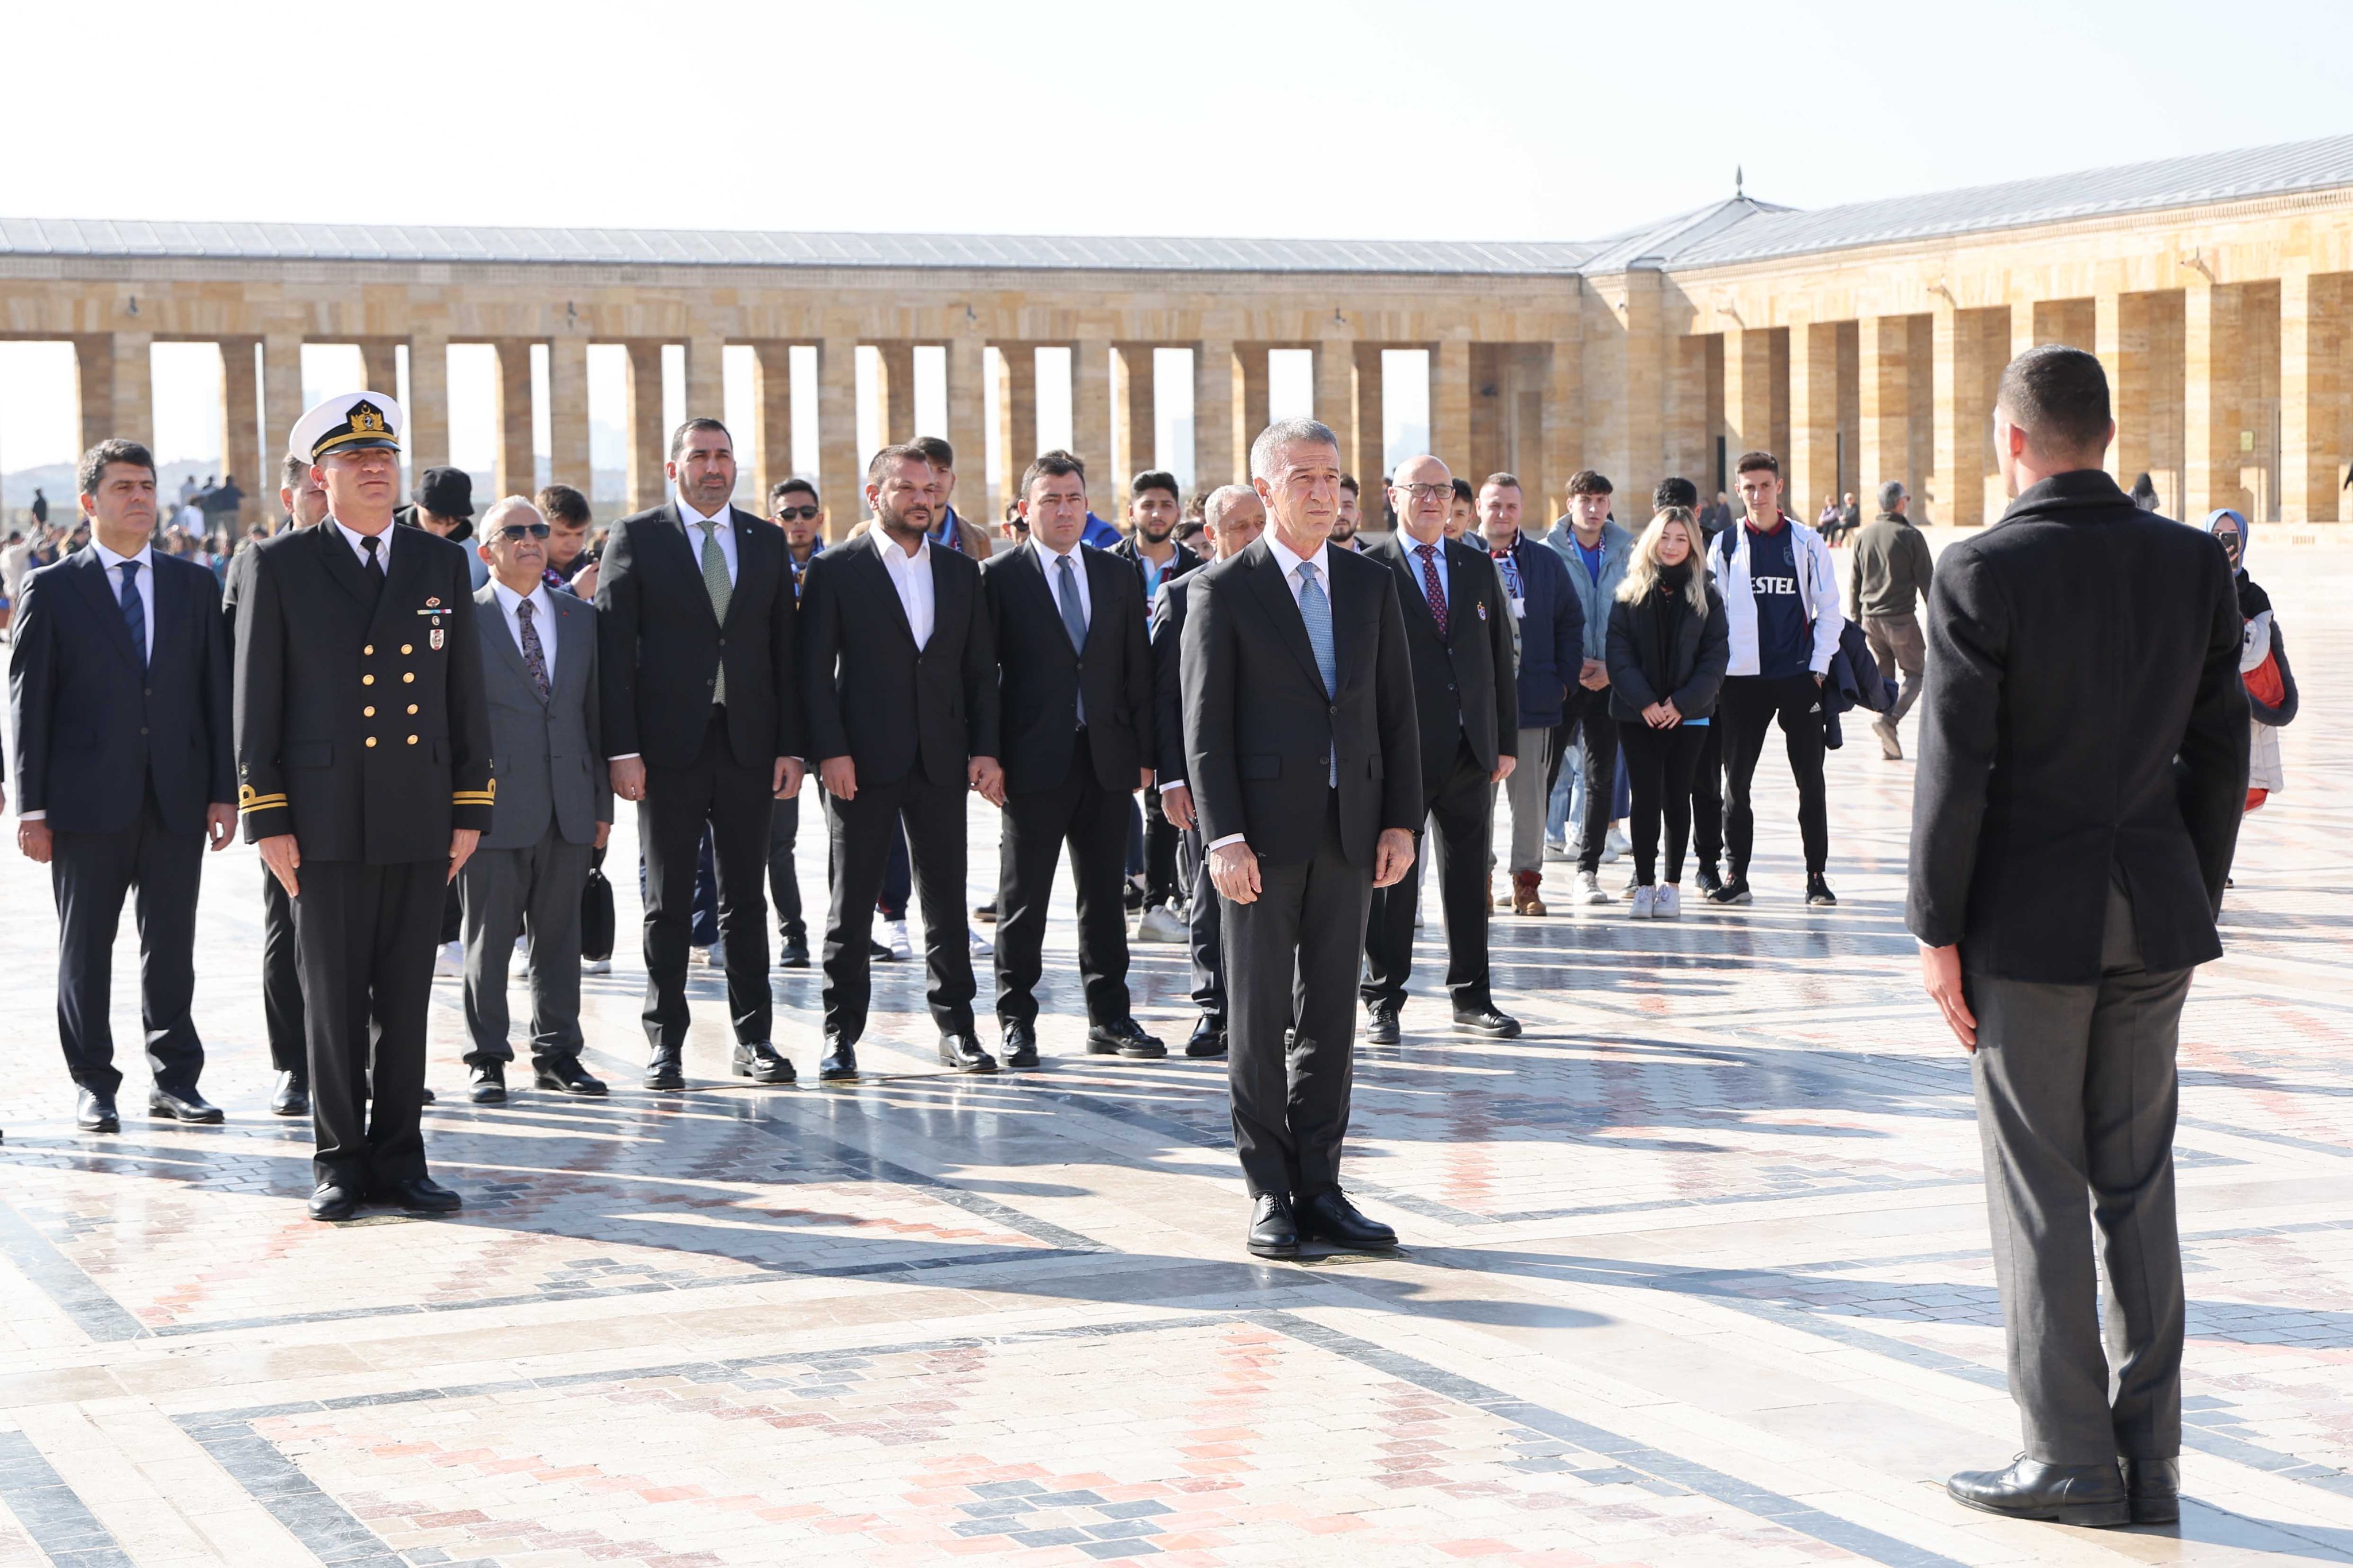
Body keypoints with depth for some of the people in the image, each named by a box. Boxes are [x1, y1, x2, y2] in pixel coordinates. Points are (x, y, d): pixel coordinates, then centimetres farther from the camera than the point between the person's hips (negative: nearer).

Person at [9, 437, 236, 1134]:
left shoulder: (194, 586, 11)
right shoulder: (52, 589, 2)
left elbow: (217, 693, 9)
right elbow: (27, 703, -1)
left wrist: (224, 790, 2)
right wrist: (32, 807, -7)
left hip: (177, 798, 2)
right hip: (88, 801, -2)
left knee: (172, 945, 7)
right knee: (86, 947, 4)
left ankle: (175, 1078, 16)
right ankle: (93, 1085, 12)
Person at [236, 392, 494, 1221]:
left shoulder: (441, 563, 10)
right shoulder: (282, 566, 2)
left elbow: (465, 692, 11)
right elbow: (257, 701, 0)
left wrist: (472, 808, 6)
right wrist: (267, 819, -5)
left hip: (421, 818, 3)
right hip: (326, 817, -2)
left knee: (407, 997, 5)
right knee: (334, 996, 2)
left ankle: (398, 1158, 13)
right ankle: (340, 1160, 11)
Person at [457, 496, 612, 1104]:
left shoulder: (581, 619, 13)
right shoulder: (463, 620, -1)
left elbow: (594, 712, 14)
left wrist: (602, 802, 10)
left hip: (569, 804, 4)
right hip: (494, 804, -4)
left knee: (560, 934, 9)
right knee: (489, 938, 1)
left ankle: (558, 1053, 17)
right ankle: (487, 1059, 10)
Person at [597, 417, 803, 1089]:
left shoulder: (767, 541, 10)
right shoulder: (636, 538, 1)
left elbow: (783, 648, 9)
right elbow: (613, 647, -4)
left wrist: (790, 745, 2)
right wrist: (622, 749, -11)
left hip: (748, 744, 3)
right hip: (669, 748, -3)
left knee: (746, 898, 7)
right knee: (669, 901, 3)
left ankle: (754, 1036, 14)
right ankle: (665, 1041, 11)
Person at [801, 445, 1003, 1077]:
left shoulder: (960, 571, 12)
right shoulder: (835, 570, 0)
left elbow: (980, 669, 11)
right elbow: (815, 671, -4)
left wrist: (985, 750, 2)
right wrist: (830, 751, -12)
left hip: (942, 761, 4)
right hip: (863, 762, -3)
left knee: (947, 900, 7)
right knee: (852, 903, 2)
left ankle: (956, 1029, 15)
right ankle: (841, 1035, 8)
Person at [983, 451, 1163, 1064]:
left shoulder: (1117, 575, 11)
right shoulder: (1001, 577, -1)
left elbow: (1138, 669, 12)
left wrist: (1144, 753, 6)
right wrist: (989, 756, -10)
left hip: (1108, 760, 4)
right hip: (1035, 760, -4)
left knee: (1104, 895, 9)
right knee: (1023, 901, 3)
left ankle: (1109, 1019, 17)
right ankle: (1017, 1023, 10)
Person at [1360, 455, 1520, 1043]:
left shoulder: (1478, 566, 11)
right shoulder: (1367, 571, -2)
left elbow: (1501, 658, 12)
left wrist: (1507, 741, 7)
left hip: (1471, 751, 4)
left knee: (1469, 878, 10)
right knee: (1390, 879, 2)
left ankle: (1472, 998, 19)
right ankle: (1384, 1002, 11)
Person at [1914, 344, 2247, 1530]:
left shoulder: (1981, 574, -13)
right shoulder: (2194, 564, 2)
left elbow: (1954, 770, -14)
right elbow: (2221, 752, 5)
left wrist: (1937, 931, -7)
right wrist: (2198, 902, 14)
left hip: (2029, 921, -5)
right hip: (2154, 917, 5)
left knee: (2039, 1195, 4)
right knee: (2138, 1187, 12)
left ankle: (2070, 1459, 7)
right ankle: (2152, 1462, 15)